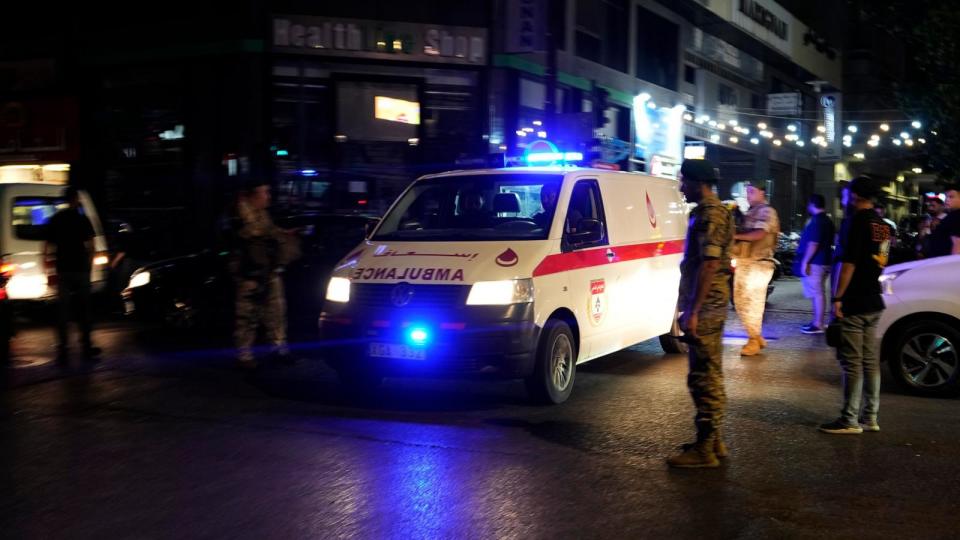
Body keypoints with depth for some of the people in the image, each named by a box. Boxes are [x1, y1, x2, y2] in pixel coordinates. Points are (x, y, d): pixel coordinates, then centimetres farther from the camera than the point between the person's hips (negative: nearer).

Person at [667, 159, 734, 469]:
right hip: (712, 307, 11)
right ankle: (713, 440, 24)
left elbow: (708, 265, -23)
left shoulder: (709, 215, -17)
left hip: (704, 308, -11)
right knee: (710, 376, 15)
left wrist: (693, 311, -23)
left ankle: (705, 449, -1)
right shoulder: (712, 212, 16)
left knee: (704, 378, -6)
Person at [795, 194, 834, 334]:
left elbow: (813, 244, -22)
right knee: (818, 293, 15)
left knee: (817, 293, -9)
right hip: (823, 261, 11)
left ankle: (818, 325, -9)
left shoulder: (817, 221, -16)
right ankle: (817, 321, 21)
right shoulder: (827, 221, 17)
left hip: (815, 263, -11)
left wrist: (805, 262, -19)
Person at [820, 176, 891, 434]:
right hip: (874, 303, 9)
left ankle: (850, 420, -3)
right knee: (870, 361, 11)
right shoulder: (882, 225, 12)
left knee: (852, 362, -6)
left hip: (854, 304, -9)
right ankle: (869, 417, 16)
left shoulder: (859, 221, -14)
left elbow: (849, 263, -19)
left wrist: (837, 298, -17)